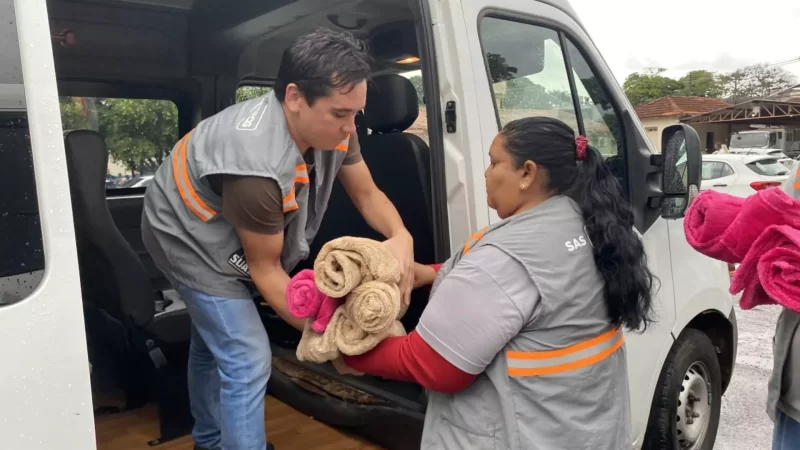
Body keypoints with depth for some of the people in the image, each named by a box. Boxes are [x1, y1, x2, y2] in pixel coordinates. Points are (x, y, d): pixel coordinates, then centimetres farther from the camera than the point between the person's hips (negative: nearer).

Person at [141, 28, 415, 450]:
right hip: (186, 235, -8)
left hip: (220, 232, 8)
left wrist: (401, 237, -29)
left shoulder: (330, 126, -21)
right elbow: (264, 269, -28)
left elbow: (367, 193, -8)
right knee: (247, 360, -13)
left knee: (213, 340, 25)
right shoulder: (258, 166, -42)